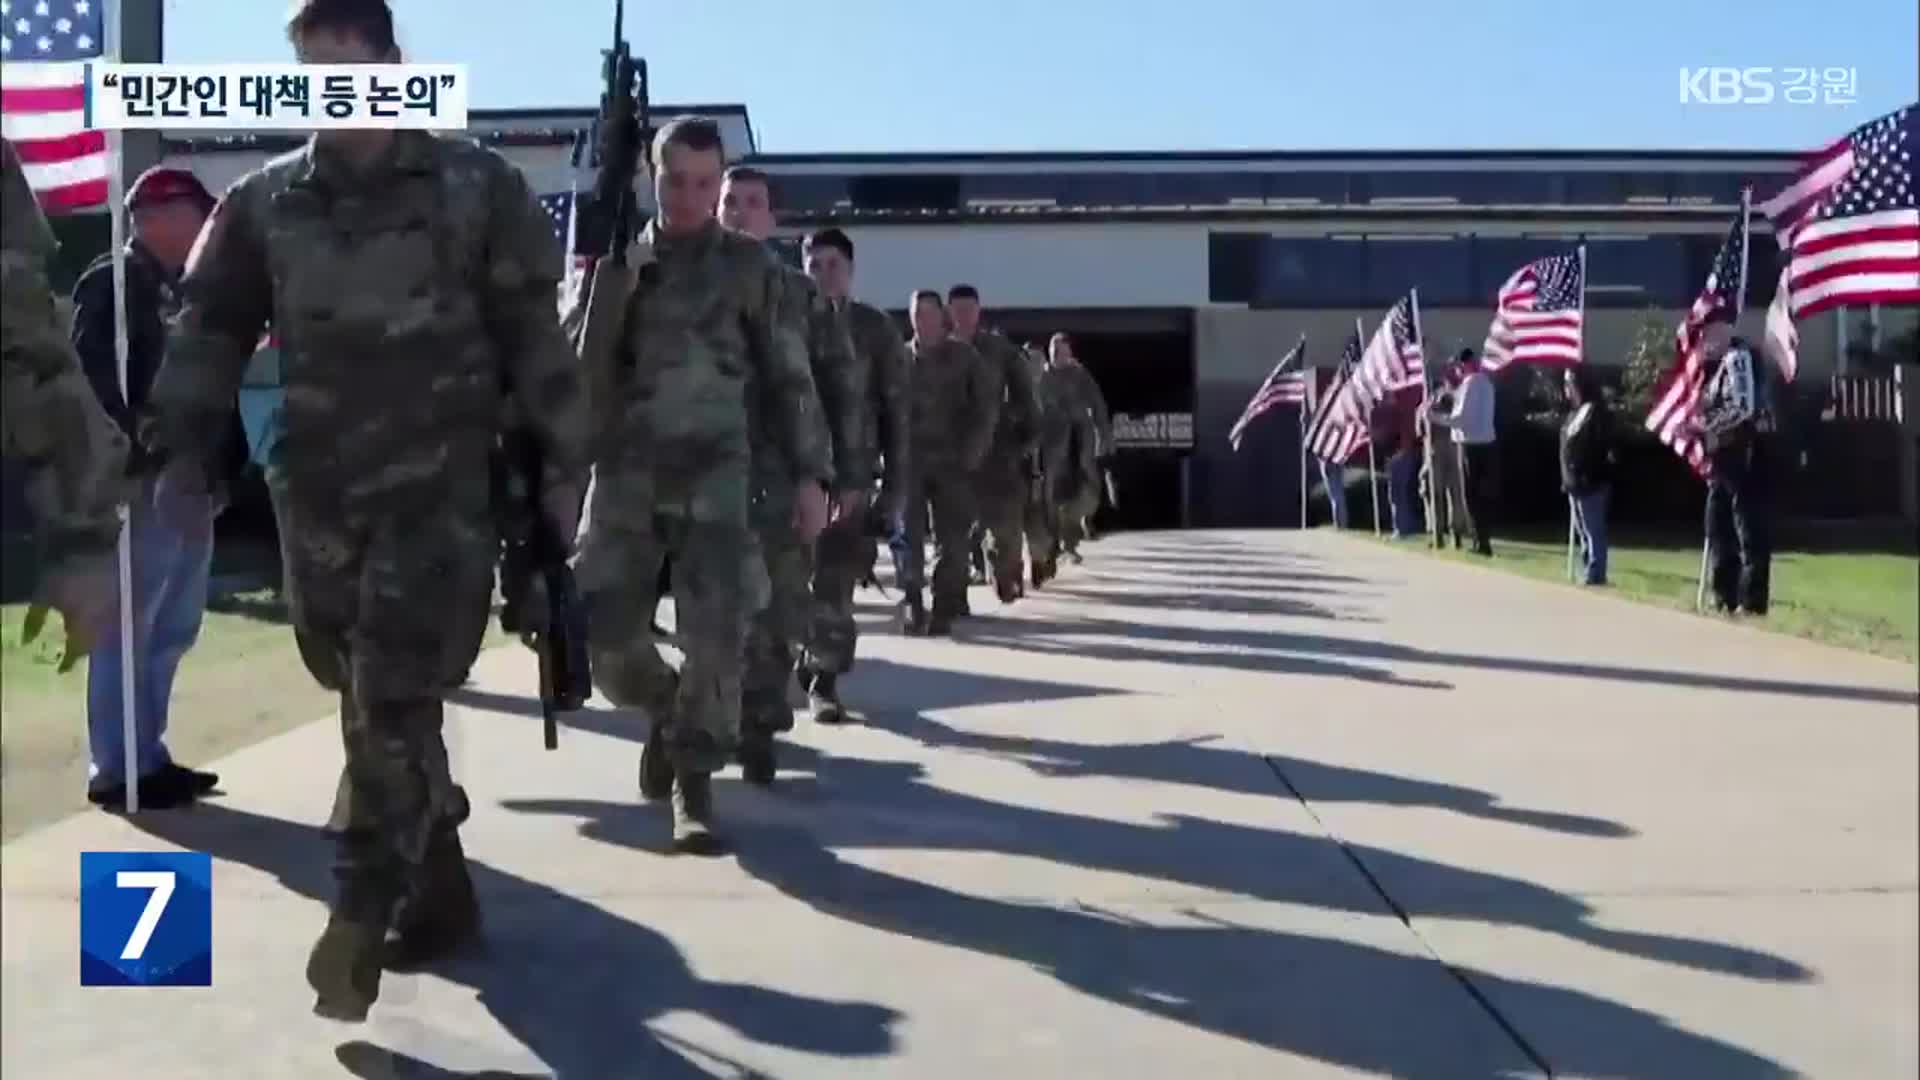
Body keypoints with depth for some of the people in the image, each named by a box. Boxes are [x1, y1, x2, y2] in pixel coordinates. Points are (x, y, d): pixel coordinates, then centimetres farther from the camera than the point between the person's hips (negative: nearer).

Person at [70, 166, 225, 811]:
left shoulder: (181, 289, 19)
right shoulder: (111, 283, -5)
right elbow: (91, 379, -16)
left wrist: (216, 467, 12)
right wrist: (130, 462, -20)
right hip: (146, 483, -9)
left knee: (172, 630, 13)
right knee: (129, 631, -3)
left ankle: (146, 758, 22)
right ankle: (116, 770, 4)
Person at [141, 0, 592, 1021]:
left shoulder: (476, 188, 2)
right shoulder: (263, 203, 10)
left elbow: (536, 336, 2)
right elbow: (209, 330, 9)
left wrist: (561, 462, 0)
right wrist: (181, 448, -2)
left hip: (440, 486, -4)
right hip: (317, 493, 4)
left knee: (393, 707, -11)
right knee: (371, 706, 10)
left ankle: (357, 917, -4)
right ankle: (437, 895, 25)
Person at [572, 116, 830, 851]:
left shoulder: (752, 266, 5)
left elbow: (790, 378, 4)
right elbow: (573, 364, 10)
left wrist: (809, 474, -3)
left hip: (714, 474, -2)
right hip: (625, 473, 2)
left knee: (715, 631, -12)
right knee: (602, 633, 0)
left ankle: (694, 785, 5)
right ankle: (664, 708, 32)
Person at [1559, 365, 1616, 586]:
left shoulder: (1596, 410, -13)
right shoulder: (1575, 411, 16)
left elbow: (1601, 447, -20)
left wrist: (1588, 479, -23)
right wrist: (1567, 479, 16)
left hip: (1590, 483, -10)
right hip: (1575, 482, 10)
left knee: (1593, 532, -5)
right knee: (1583, 533, 15)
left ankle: (1594, 575, -2)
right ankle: (1587, 573, 22)